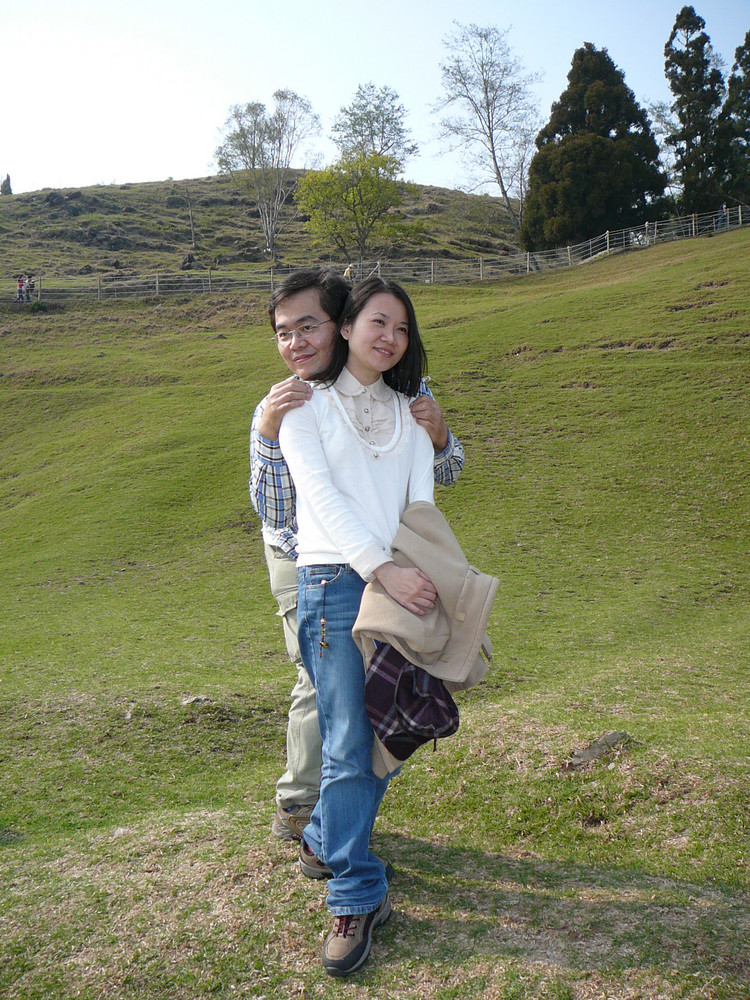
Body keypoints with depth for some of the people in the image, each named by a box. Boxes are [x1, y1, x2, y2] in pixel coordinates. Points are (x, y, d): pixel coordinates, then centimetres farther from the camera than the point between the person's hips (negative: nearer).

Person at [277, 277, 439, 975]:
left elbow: (421, 504, 9)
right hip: (335, 581, -4)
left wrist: (429, 580, -8)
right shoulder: (306, 406, 6)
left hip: (405, 583, 5)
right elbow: (323, 496, -7)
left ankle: (326, 840, 33)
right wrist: (383, 569, -19)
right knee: (348, 743, -6)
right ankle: (356, 897, 6)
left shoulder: (410, 416, 20)